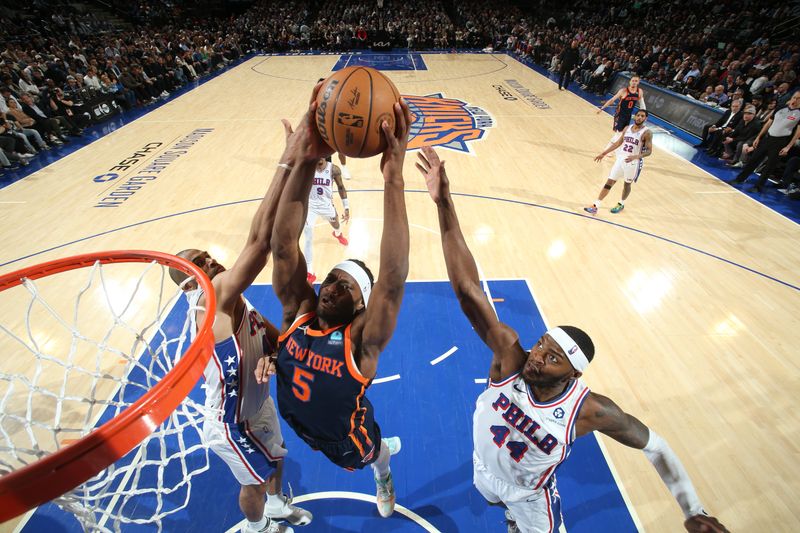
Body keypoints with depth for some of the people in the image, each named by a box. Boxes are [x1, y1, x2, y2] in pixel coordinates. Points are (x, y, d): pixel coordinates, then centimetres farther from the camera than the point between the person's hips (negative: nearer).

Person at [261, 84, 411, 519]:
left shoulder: (361, 340, -38)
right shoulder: (297, 313, -28)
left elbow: (394, 276, -55)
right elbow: (282, 245, -40)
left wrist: (393, 177, -63)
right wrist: (304, 161, -53)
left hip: (349, 442, -2)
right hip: (303, 429, 3)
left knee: (373, 459, 31)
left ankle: (383, 478, 68)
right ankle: (386, 445, 64)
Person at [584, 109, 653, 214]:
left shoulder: (647, 132, -11)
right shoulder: (627, 128, 5)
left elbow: (649, 151, -13)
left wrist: (635, 156, -31)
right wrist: (604, 153, 15)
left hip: (633, 162, -4)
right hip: (621, 158, 4)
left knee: (627, 184, 13)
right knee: (609, 182, -1)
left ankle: (621, 204, 33)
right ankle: (595, 206, -3)